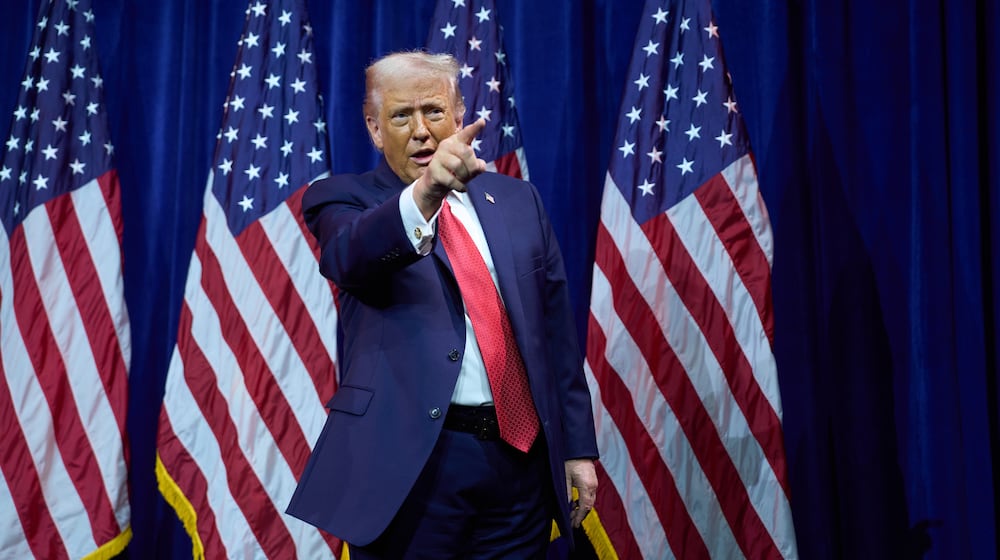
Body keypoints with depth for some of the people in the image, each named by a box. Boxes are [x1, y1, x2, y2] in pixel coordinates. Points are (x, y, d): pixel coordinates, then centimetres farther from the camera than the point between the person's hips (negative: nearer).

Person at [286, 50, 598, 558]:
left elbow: (556, 330, 11)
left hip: (521, 455, 4)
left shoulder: (517, 200, 10)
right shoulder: (344, 199, 0)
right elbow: (349, 257, -24)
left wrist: (577, 446, 8)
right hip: (409, 461, -3)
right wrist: (423, 195, -42)